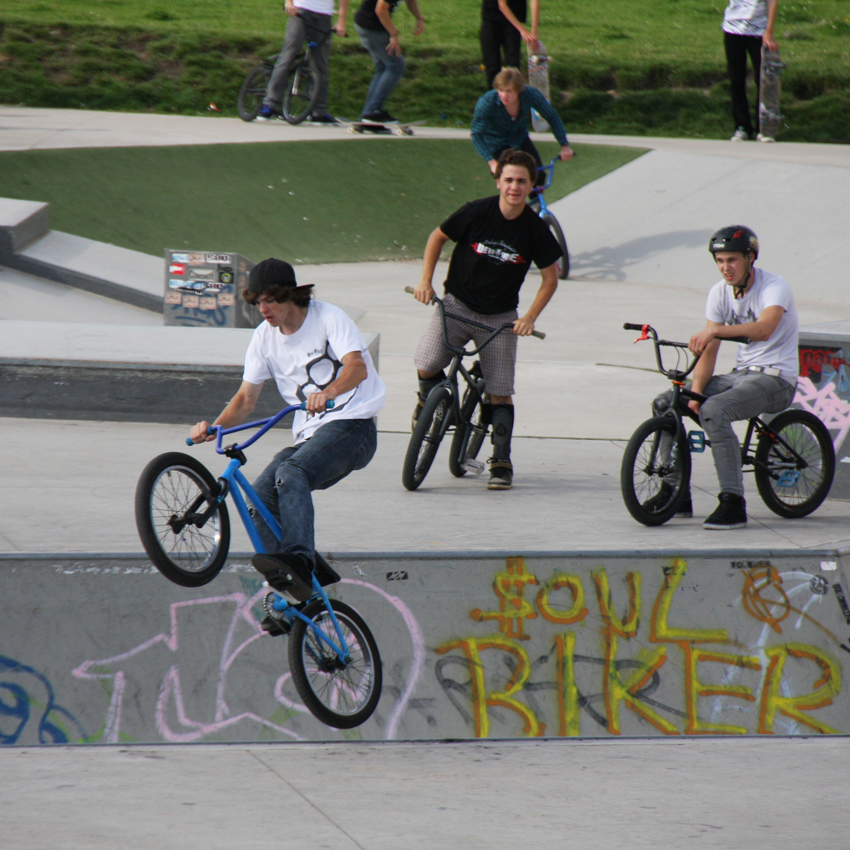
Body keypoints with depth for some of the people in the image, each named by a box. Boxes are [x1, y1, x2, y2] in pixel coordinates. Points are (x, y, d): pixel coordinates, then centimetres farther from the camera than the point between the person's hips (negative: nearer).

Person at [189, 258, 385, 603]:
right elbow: (246, 398, 10)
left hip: (350, 424, -7)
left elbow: (356, 367, -23)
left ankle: (298, 558, -48)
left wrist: (327, 392, -44)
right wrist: (214, 426, -10)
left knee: (291, 473, -34)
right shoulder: (265, 336, 10)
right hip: (308, 435, 7)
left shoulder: (328, 317, -7)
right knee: (260, 495, -17)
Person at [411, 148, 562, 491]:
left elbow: (550, 277, 2)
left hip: (500, 317, 1)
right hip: (457, 305, -1)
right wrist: (425, 280, -4)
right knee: (426, 367, -18)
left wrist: (530, 318, -9)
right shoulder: (477, 212, -12)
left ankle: (501, 462, 7)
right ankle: (429, 400, 16)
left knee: (500, 393, -3)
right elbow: (438, 237, 4)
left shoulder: (535, 229, -9)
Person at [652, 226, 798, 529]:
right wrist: (695, 391, -15)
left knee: (713, 411, -34)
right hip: (741, 373, 7)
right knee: (664, 403, -5)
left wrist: (714, 331, -50)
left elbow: (764, 329, -36)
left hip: (775, 377, -7)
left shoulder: (774, 287, -15)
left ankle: (733, 503, -32)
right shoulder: (720, 292, 4)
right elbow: (708, 351, 2)